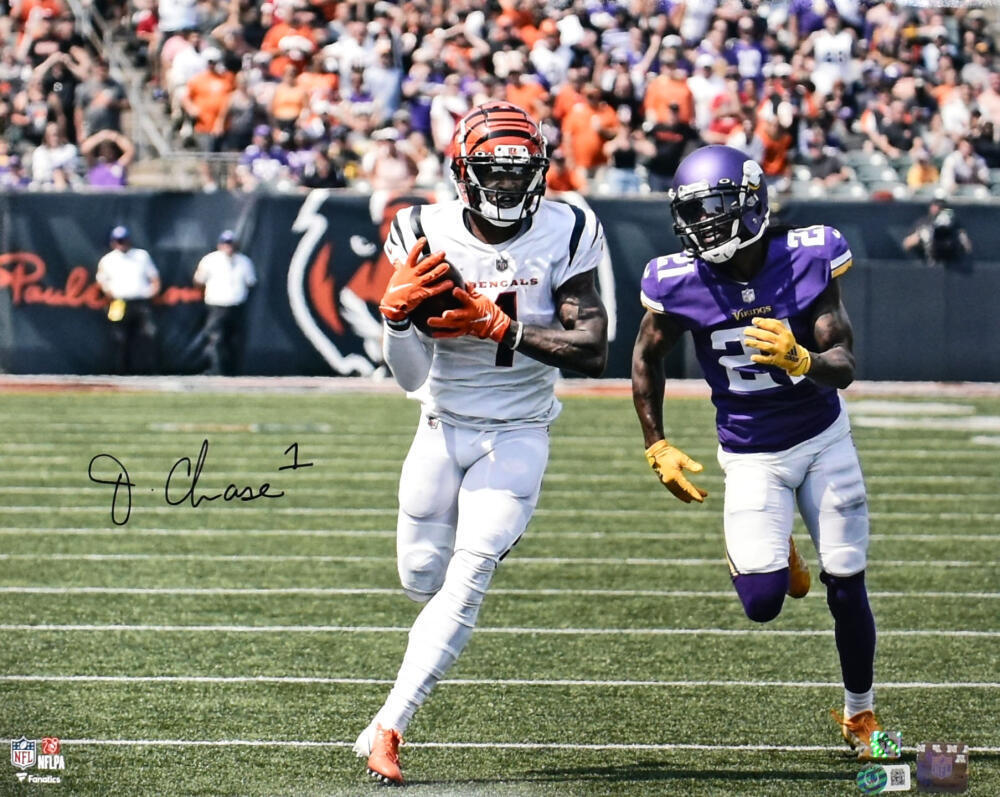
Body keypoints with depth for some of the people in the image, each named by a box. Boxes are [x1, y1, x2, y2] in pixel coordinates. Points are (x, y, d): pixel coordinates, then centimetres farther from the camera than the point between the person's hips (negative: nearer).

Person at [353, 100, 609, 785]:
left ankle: (389, 726, -7)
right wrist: (397, 311, -29)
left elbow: (594, 350, -20)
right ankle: (490, 536, 48)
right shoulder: (428, 238, -10)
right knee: (421, 579, 12)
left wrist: (501, 326, -28)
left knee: (464, 585, -14)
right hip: (444, 428, 2)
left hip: (517, 436, -2)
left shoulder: (563, 236, -12)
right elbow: (411, 377, -9)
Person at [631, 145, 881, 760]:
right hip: (751, 456, 0)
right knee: (762, 604, -12)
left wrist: (801, 361, -42)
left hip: (823, 439, 0)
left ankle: (860, 714, 25)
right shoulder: (681, 282, -17)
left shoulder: (806, 258, -20)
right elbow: (648, 360, 3)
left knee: (846, 588, 2)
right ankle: (769, 554, 26)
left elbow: (845, 366, -21)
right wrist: (657, 448, 3)